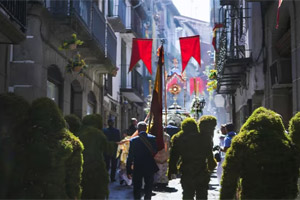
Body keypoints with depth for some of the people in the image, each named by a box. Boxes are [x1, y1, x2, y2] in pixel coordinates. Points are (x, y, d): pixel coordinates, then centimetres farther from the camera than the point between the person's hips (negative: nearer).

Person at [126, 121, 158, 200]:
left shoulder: (133, 140, -9)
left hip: (137, 168, -1)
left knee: (137, 189, 11)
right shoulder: (153, 138, -6)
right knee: (148, 188, 14)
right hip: (150, 168, 1)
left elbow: (130, 156, -6)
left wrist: (129, 170, 0)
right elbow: (156, 152, -1)